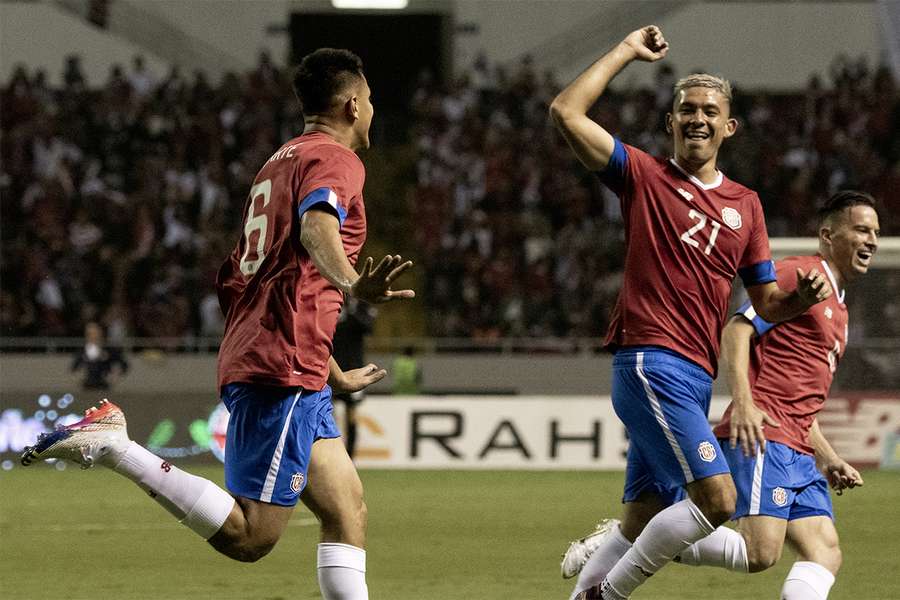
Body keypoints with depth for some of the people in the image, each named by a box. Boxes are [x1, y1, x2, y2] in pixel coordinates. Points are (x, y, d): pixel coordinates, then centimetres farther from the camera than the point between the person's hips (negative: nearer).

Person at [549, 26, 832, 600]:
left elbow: (766, 302, 20)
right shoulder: (645, 176, 2)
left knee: (642, 522, 7)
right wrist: (627, 51, -2)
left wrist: (802, 296, -3)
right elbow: (566, 112, -9)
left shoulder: (745, 203, 18)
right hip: (651, 363, -7)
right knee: (717, 498, -18)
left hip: (696, 377, 7)